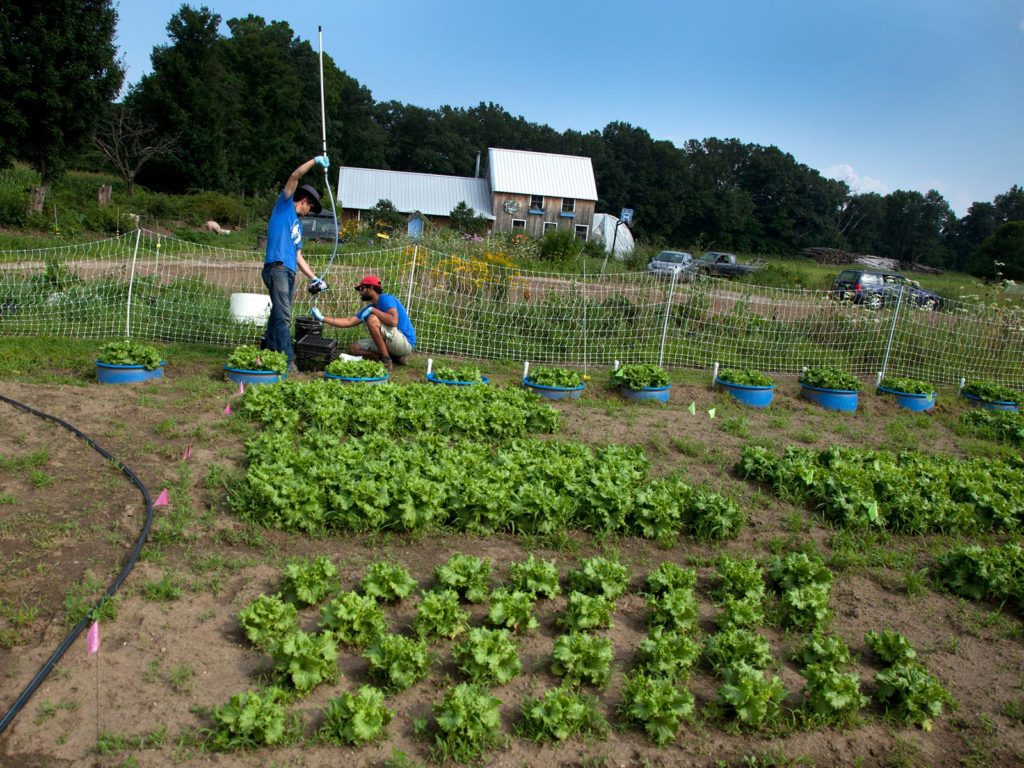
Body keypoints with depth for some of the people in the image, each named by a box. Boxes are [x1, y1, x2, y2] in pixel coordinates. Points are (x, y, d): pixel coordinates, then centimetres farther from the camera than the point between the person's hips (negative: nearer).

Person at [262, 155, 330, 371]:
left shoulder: (298, 225, 28)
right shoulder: (285, 205, 9)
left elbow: (298, 257, 25)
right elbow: (294, 177, -4)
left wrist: (313, 277, 16)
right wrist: (315, 161, -4)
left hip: (290, 272, 9)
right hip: (277, 267, -9)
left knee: (279, 316, 8)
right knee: (283, 317, -14)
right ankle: (288, 361, -18)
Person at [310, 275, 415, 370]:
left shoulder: (386, 299, -13)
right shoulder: (369, 308, 12)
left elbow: (393, 321, -31)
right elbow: (348, 322, 10)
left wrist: (372, 310, -19)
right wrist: (322, 318, 9)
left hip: (406, 342, -9)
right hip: (393, 343, 9)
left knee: (372, 319, -26)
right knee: (353, 348, 8)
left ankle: (386, 361, -19)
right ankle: (395, 357, 3)